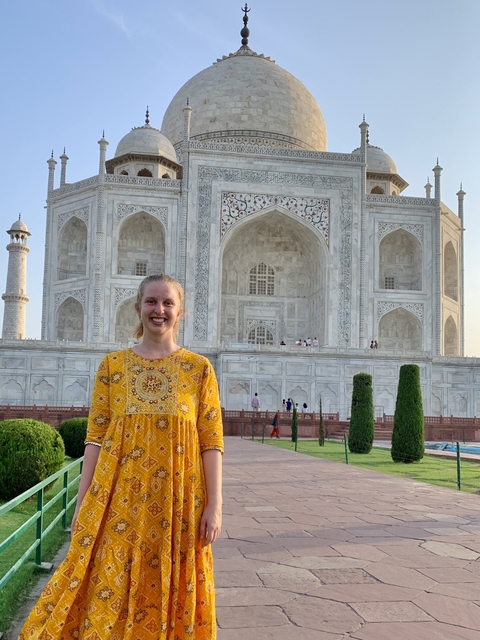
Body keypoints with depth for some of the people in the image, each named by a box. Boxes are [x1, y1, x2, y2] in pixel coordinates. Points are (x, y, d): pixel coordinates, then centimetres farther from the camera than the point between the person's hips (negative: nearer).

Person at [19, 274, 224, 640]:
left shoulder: (199, 368, 2)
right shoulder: (112, 366, 6)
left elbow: (212, 441, -1)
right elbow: (95, 437, 4)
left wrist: (214, 505, -6)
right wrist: (82, 504, 1)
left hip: (177, 500, -1)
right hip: (119, 499, 1)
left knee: (171, 595, 8)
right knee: (109, 589, 4)